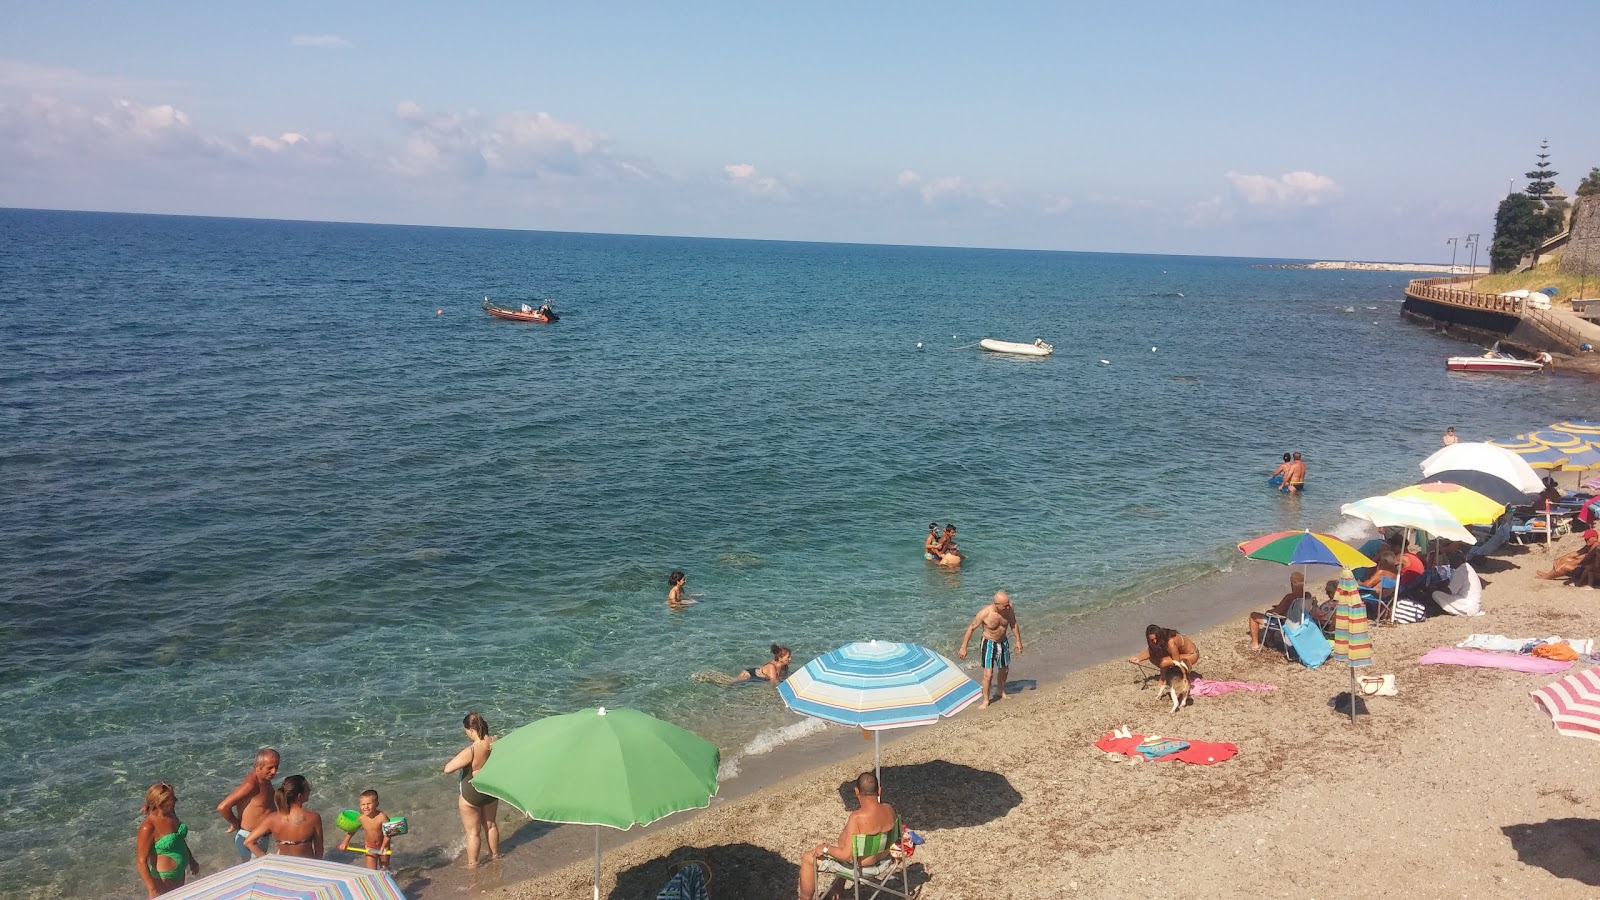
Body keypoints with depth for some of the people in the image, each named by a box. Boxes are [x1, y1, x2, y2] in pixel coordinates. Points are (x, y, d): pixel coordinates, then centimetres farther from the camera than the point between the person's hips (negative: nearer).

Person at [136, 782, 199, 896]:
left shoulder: (170, 812, -6)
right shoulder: (148, 828, -28)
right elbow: (141, 862, -25)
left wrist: (192, 860, 19)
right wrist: (152, 890, -26)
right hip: (163, 878, -7)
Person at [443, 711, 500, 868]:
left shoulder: (470, 751, -33)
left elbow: (447, 769, -29)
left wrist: (456, 758, -11)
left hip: (472, 795, -6)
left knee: (473, 832, 14)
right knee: (490, 824, 27)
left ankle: (472, 864, 29)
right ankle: (495, 853, 44)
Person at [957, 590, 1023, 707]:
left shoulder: (1009, 608, -19)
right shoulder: (985, 613, -31)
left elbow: (1013, 624, 2)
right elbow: (971, 628, -17)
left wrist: (1018, 641, 7)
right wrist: (963, 647, -12)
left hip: (1003, 642, 5)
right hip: (989, 644, -5)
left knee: (1004, 670, 22)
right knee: (988, 674, -8)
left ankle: (1002, 693, 48)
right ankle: (986, 701, 11)